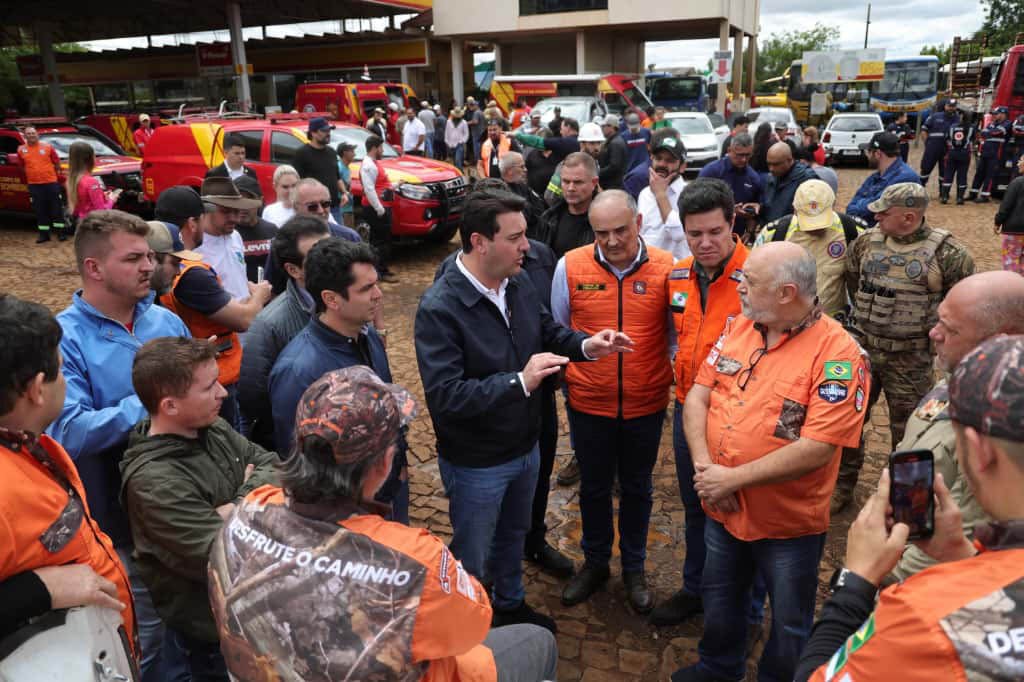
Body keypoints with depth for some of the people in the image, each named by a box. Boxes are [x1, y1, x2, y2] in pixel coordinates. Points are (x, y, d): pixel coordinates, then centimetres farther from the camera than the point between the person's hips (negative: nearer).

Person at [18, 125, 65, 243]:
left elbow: (57, 162, 7)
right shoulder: (21, 150, 6)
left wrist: (56, 173, 10)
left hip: (51, 182, -2)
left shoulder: (48, 146, 0)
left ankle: (61, 233, 9)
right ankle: (44, 234, 12)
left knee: (56, 208, 1)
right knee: (40, 210, 5)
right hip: (34, 185, 2)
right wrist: (31, 174, 18)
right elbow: (22, 166, 18)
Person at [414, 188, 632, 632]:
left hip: (525, 446, 7)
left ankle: (511, 605, 56)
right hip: (475, 463, -7)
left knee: (513, 535, 30)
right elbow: (443, 396, -33)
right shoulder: (439, 308, -29)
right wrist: (519, 382, -39)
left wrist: (585, 346, -10)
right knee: (471, 556, 16)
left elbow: (547, 332, 10)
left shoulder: (519, 283, -6)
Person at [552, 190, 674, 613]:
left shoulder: (667, 268, -11)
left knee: (637, 488, 19)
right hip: (588, 403, 0)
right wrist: (560, 373, 6)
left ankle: (634, 568, 40)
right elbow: (556, 330, 4)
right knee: (594, 487, 19)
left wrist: (675, 376, -1)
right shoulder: (570, 266, -10)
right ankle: (595, 562, 41)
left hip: (646, 404, 0)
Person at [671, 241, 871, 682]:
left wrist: (732, 479, -22)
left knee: (789, 627, 18)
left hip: (789, 522, -6)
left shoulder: (837, 353, -21)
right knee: (719, 602, 28)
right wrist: (704, 466, -15)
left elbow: (816, 449, -26)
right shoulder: (738, 329, -2)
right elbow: (697, 396, -1)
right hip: (722, 509, 6)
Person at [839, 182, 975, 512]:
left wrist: (931, 326, -3)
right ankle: (842, 486, 29)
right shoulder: (867, 241, -2)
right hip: (861, 348, 4)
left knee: (908, 432, 11)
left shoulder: (946, 252, -14)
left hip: (909, 359, -4)